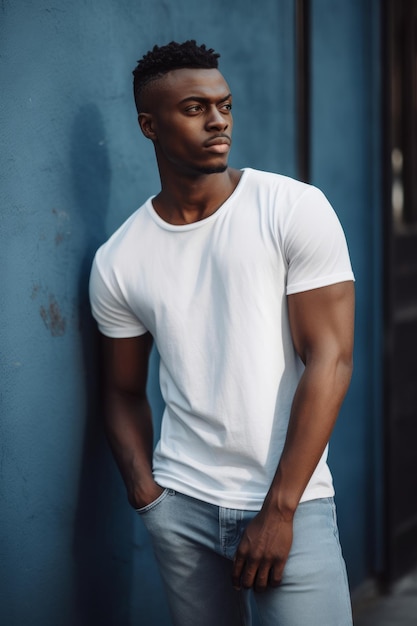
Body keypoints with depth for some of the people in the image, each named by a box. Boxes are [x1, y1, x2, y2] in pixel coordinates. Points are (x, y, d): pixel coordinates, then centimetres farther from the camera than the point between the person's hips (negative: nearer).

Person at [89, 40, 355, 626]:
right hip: (181, 506, 3)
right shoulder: (117, 262, 3)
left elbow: (329, 361, -10)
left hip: (291, 503, -2)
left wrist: (278, 511, -13)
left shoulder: (296, 209, -6)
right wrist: (144, 490, -5)